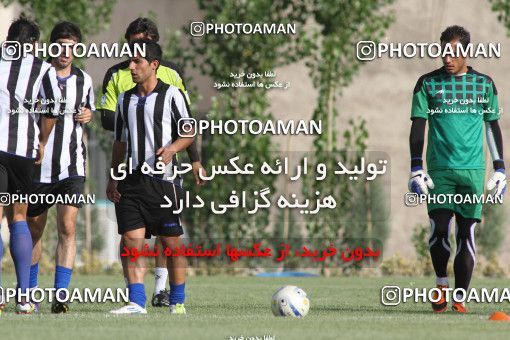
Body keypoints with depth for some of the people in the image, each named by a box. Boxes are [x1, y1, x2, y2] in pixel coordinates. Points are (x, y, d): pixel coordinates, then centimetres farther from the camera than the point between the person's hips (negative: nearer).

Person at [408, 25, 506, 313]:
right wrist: (416, 169, -5)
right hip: (440, 169, -1)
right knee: (439, 229, -12)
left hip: (473, 170, 1)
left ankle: (460, 298, 5)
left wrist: (500, 170, 9)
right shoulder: (428, 83, 4)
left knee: (467, 233, -2)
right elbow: (418, 127, 3)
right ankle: (442, 284, 12)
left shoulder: (484, 84, 8)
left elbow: (493, 127, 14)